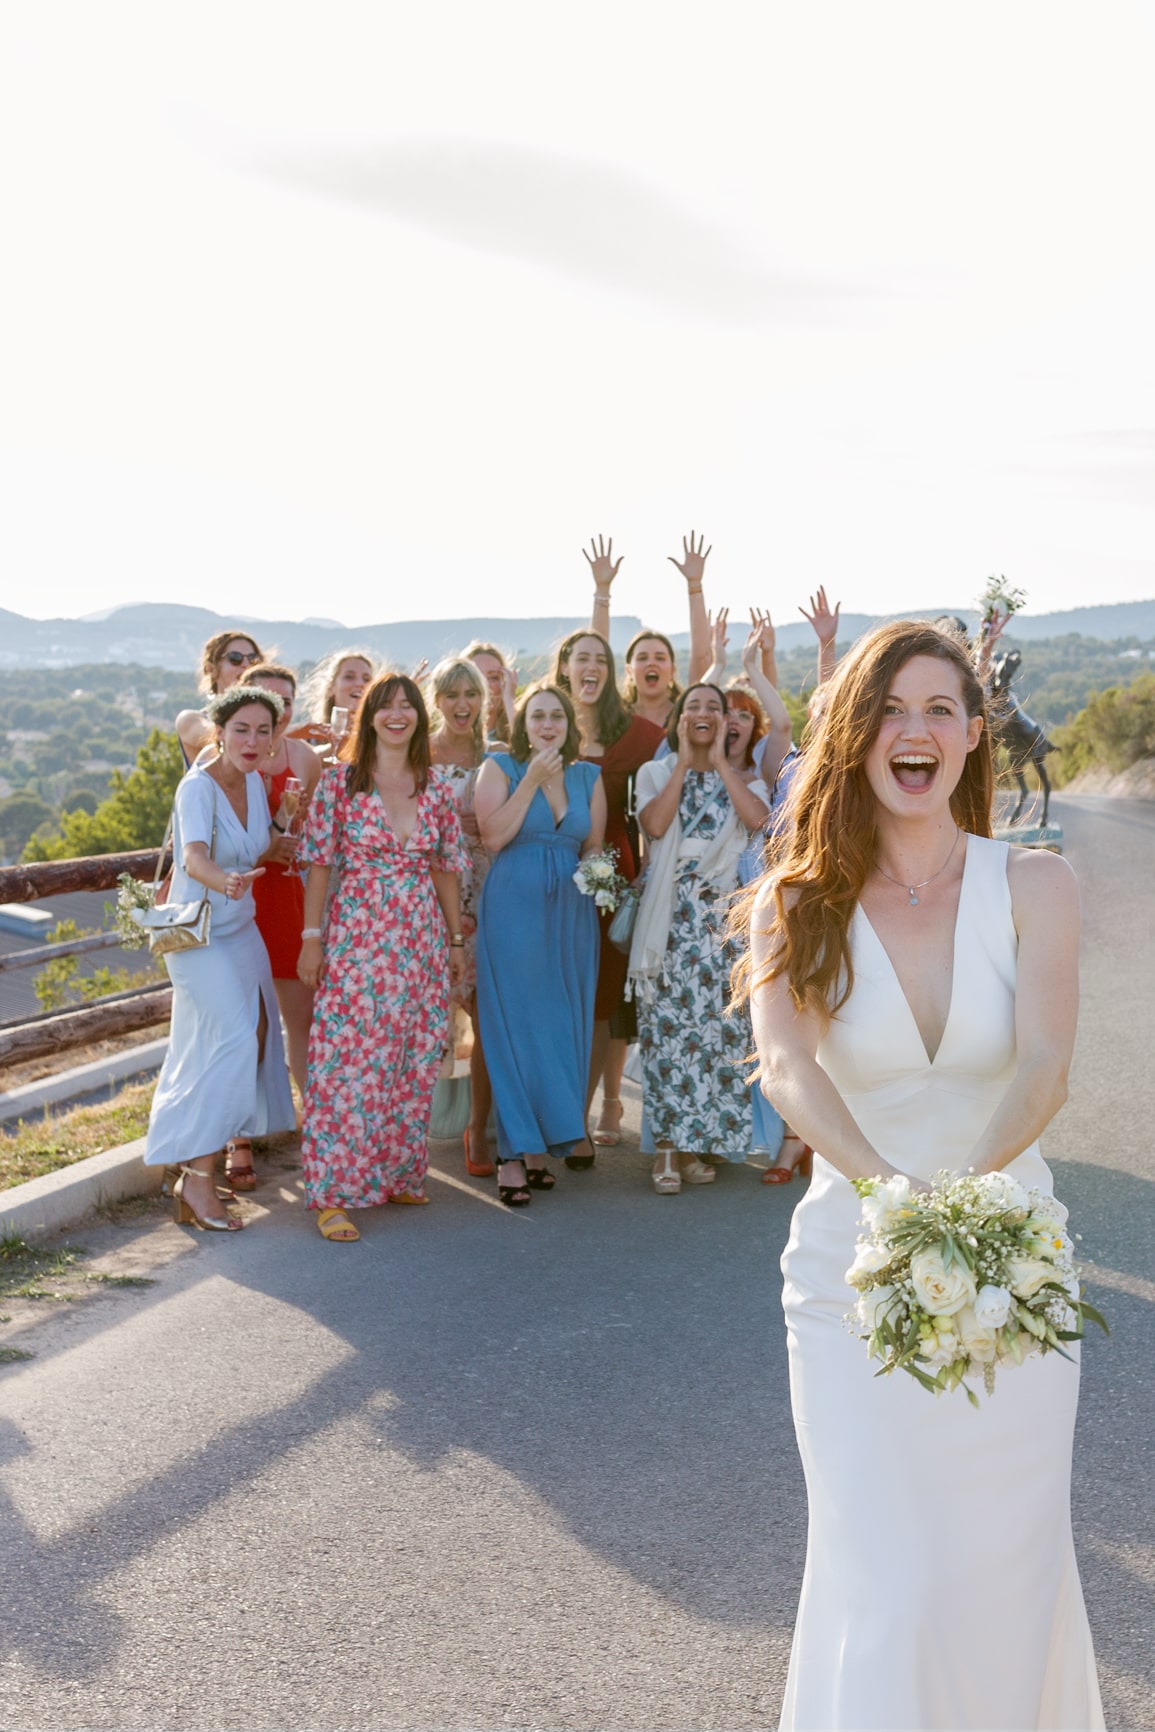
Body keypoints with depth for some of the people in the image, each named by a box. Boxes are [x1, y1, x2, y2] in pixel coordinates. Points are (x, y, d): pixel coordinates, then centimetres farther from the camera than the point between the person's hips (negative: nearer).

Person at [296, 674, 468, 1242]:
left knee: (414, 1061, 8)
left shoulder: (436, 791, 8)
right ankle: (334, 1192, -1)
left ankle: (398, 1174, 23)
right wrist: (311, 936, -6)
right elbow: (320, 864, -1)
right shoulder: (339, 781, -1)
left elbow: (445, 870, 12)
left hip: (421, 938, 4)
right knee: (349, 1057, -7)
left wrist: (457, 940, 12)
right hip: (357, 933, -4)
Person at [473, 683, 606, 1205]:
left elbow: (594, 847, 13)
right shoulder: (500, 767, 0)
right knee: (515, 1023, -3)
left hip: (571, 913, 4)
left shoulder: (588, 777, 11)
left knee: (562, 1025, 5)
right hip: (513, 910, -4)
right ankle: (512, 1155, 3)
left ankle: (540, 1145, 17)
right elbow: (493, 837, -13)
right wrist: (533, 780, -13)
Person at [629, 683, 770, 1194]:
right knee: (668, 1021, -7)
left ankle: (695, 1141, 9)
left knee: (717, 1023, -2)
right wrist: (684, 761, -2)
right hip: (671, 912, -1)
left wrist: (720, 761, -2)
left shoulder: (741, 778, 14)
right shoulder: (656, 772, 12)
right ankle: (667, 1146, -3)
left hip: (723, 913, 2)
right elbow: (654, 824, -8)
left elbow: (758, 819, -8)